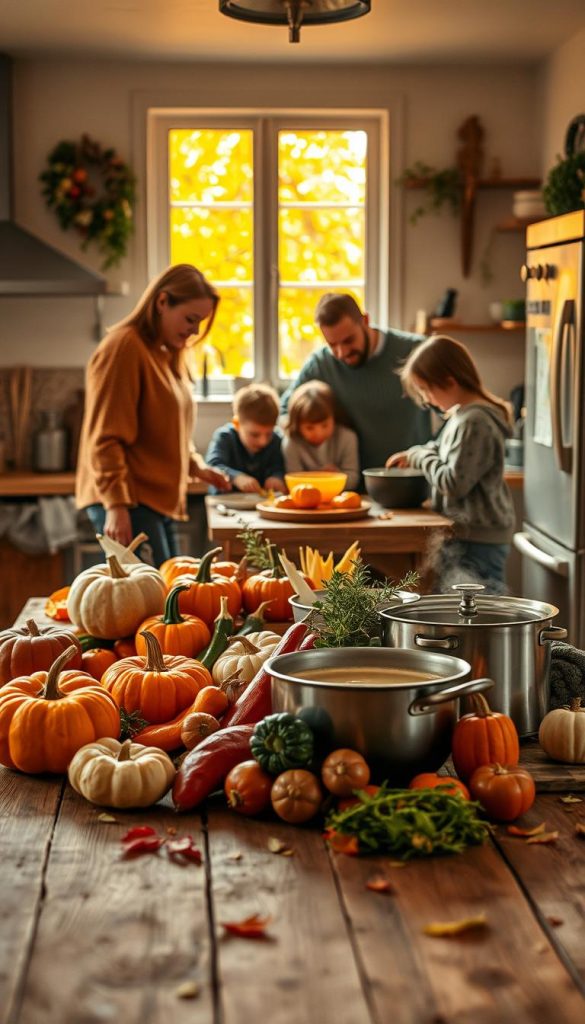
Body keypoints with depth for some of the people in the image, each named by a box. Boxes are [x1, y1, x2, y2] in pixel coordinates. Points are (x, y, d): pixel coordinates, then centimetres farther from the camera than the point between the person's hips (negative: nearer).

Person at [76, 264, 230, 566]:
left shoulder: (169, 354, 18)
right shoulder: (123, 348, -11)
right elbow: (104, 437, -16)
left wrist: (196, 465, 12)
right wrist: (116, 504, -22)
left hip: (161, 501, 10)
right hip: (130, 502, -10)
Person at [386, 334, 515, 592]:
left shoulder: (474, 423, -21)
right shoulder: (462, 415, 11)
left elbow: (454, 483, -23)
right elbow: (447, 451, 29)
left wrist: (420, 456, -9)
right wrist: (413, 454, 12)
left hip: (477, 542, -11)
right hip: (462, 535, 11)